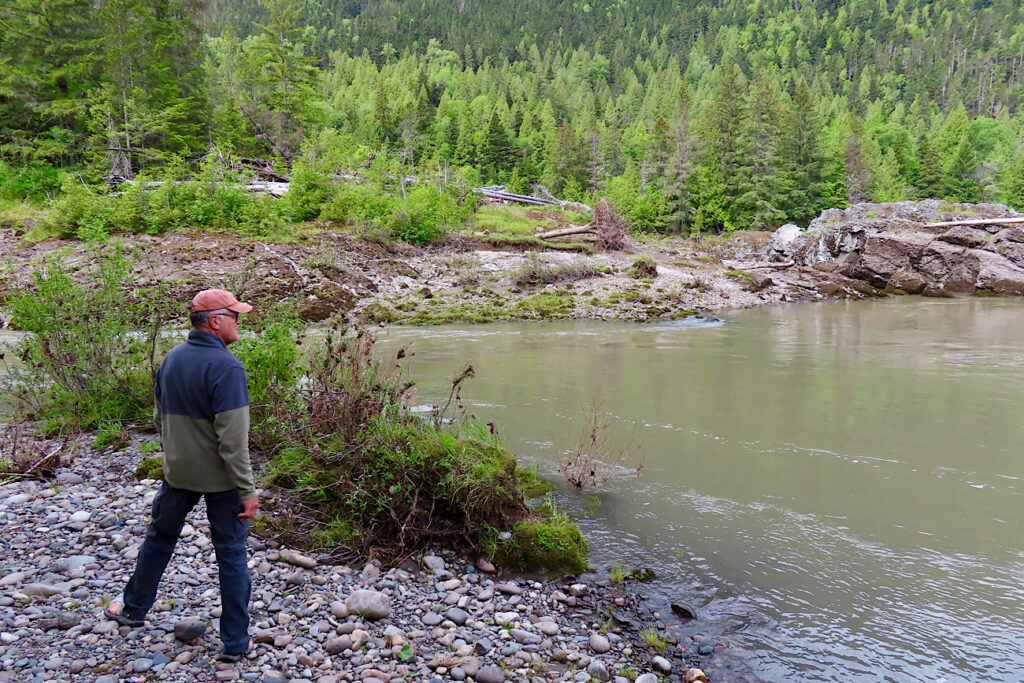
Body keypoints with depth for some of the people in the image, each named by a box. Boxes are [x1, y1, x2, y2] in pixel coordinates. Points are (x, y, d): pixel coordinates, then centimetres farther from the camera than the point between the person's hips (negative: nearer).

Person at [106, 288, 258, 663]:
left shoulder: (172, 358, 2)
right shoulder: (226, 367, -23)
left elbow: (161, 417, 13)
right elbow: (232, 438, -25)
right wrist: (248, 490, -20)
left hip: (178, 471, 6)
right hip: (220, 477, -6)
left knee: (160, 536, 26)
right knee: (231, 554, 6)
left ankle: (133, 609, 44)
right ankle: (235, 642, 15)